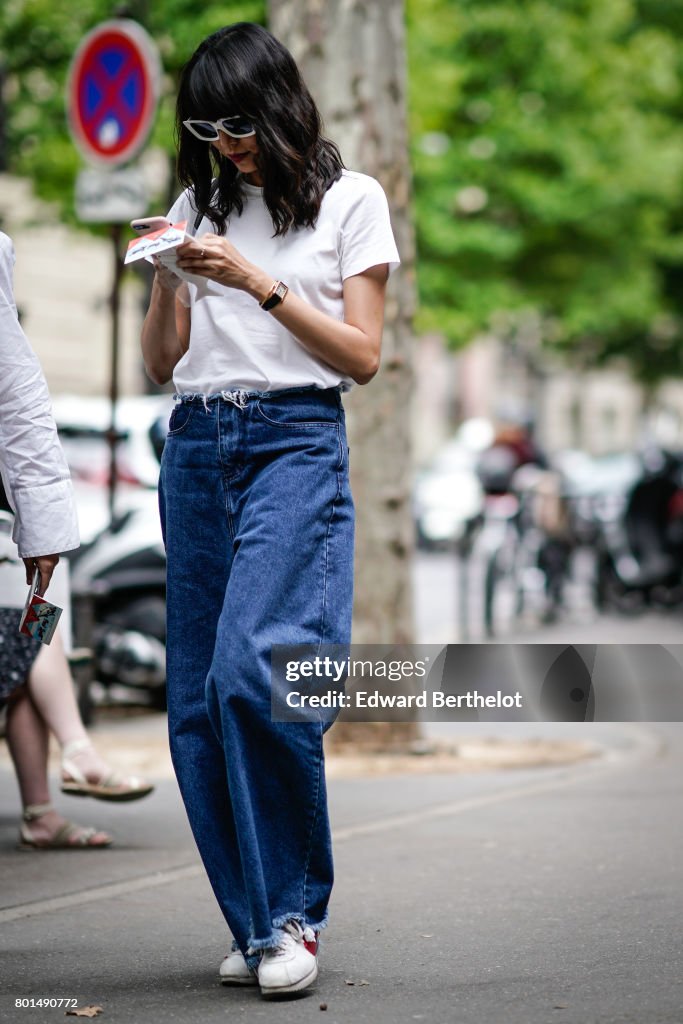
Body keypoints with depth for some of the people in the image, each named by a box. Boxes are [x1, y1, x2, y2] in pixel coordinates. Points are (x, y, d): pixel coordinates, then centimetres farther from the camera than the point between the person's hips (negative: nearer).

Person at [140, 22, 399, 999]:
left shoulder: (350, 201, 4)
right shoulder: (199, 205, 15)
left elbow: (362, 356, -2)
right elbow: (160, 363, 14)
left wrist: (256, 282, -9)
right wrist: (168, 280, -3)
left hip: (296, 443, -5)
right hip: (196, 449, 5)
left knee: (251, 669, -22)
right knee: (197, 699, 1)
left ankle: (294, 909, -10)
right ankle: (254, 924, 11)